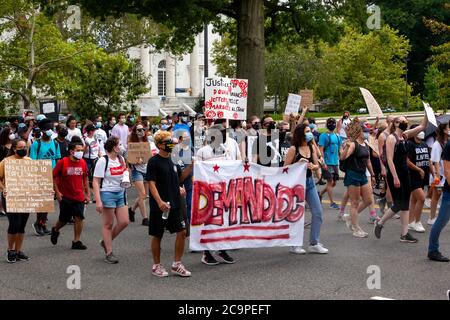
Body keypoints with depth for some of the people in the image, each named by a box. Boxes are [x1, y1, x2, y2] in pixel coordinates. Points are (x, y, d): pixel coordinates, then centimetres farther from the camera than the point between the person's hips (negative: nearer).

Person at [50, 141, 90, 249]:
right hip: (65, 197, -3)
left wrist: (87, 194, 11)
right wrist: (57, 192, -9)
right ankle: (55, 230, 39)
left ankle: (76, 241, 6)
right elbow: (54, 177, -4)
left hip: (79, 197, 3)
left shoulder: (83, 163, 2)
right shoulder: (62, 162, -10)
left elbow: (85, 178, 13)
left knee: (79, 218, -3)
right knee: (64, 219, 6)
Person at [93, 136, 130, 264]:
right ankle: (109, 253, 11)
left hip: (120, 193, 7)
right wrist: (98, 201, -21)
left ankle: (106, 241, 25)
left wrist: (126, 178, 3)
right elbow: (96, 182, -14)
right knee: (108, 224, 2)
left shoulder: (121, 159, 8)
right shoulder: (103, 161, -12)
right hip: (107, 193, -7)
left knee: (124, 222, 3)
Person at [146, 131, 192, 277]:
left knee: (182, 232, 1)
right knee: (157, 235, 5)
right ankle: (156, 266, 18)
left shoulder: (173, 160, 10)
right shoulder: (154, 162, -10)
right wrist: (160, 202, -27)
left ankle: (177, 264, 12)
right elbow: (151, 184, -16)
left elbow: (180, 177, 22)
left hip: (174, 204, 6)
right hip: (159, 206, -6)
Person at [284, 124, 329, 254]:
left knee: (318, 212, 2)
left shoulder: (312, 148, 6)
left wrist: (313, 166, -11)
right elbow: (285, 167, -9)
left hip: (310, 181, 6)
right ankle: (295, 245, 14)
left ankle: (314, 244, 11)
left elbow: (317, 166, 10)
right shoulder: (293, 149, -10)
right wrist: (298, 164, -22)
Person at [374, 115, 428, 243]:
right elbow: (390, 159, -17)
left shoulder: (405, 135, 10)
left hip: (405, 174, 8)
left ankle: (404, 234, 10)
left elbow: (422, 126, 12)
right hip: (395, 175, -8)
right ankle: (379, 223, 11)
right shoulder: (391, 138, -12)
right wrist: (395, 177, -22)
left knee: (405, 204, 7)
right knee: (398, 204, -9)